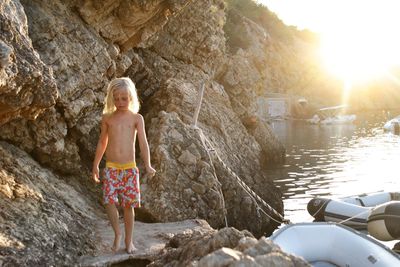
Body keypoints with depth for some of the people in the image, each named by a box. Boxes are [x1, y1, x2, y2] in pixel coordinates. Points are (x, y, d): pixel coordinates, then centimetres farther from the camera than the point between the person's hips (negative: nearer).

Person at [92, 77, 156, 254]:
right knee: (109, 201, -14)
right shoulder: (107, 117, 6)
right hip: (111, 168, 1)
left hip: (129, 168, -1)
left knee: (128, 205, 3)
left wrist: (147, 165, -17)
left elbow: (143, 143, -5)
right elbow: (102, 142, 15)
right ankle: (117, 233, 10)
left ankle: (128, 240, 20)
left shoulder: (136, 118, 2)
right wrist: (95, 165, 17)